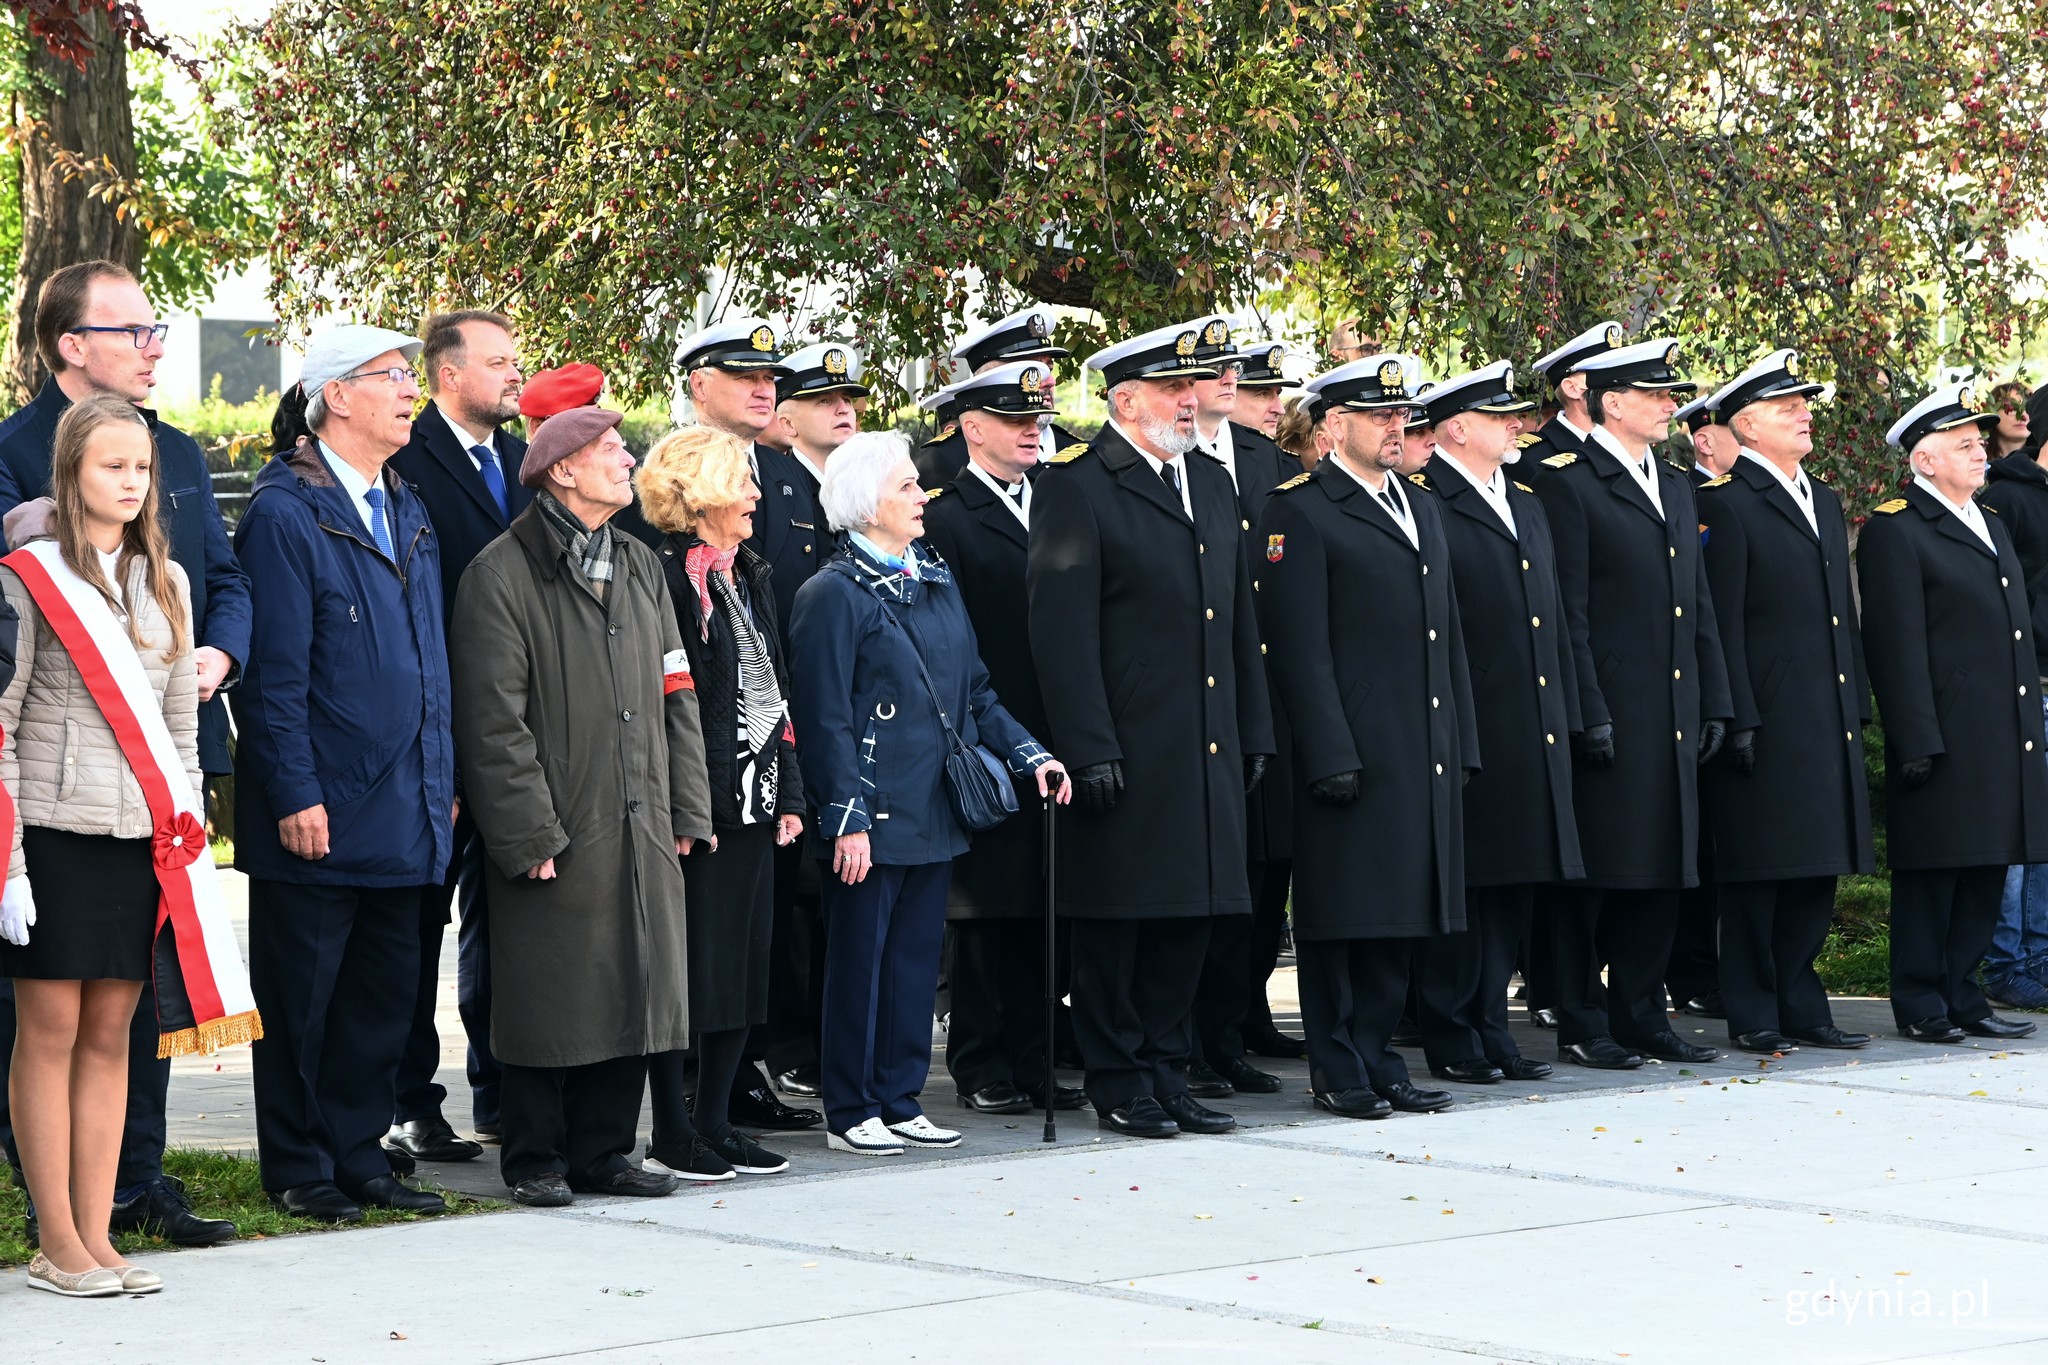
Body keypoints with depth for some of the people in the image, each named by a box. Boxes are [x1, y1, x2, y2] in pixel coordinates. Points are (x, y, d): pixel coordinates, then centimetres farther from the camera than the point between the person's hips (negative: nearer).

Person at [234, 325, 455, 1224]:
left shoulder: (407, 512, 15)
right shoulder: (285, 514, -10)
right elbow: (274, 673, -14)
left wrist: (442, 780, 15)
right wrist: (296, 796, -17)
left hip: (404, 807, 8)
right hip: (320, 815, -7)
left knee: (385, 993, 11)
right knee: (301, 998, 2)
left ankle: (359, 1157, 20)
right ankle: (299, 1172, 11)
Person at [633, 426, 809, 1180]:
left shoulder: (747, 574, 16)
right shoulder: (664, 576, -11)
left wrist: (788, 795, 14)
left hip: (753, 804, 9)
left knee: (744, 967, 10)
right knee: (687, 969, -3)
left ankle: (715, 1122, 17)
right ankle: (672, 1134, 4)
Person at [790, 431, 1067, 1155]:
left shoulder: (936, 581, 13)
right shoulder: (835, 594, -9)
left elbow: (973, 693, 18)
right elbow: (824, 720, -13)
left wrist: (1029, 754, 7)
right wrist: (848, 818, -17)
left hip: (933, 815, 7)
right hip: (873, 819, -7)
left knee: (917, 958, 11)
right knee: (859, 959, 1)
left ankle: (899, 1101, 19)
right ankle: (850, 1113, 9)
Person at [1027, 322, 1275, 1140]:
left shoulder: (1213, 485, 16)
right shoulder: (1077, 487, -7)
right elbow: (1062, 631, -12)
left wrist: (1254, 731, 15)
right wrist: (1088, 748, -17)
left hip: (1207, 752, 7)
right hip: (1126, 754, -7)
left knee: (1191, 912, 10)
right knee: (1116, 920, 0)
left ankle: (1167, 1073, 18)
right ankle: (1117, 1082, 9)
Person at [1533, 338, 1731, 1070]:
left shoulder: (1675, 487, 17)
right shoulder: (1570, 483, -7)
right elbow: (1567, 612, -12)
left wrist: (1714, 701, 13)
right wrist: (1586, 713, -16)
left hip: (1671, 722, 8)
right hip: (1607, 716, -7)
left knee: (1659, 871, 10)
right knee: (1594, 873, -2)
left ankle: (1642, 1015, 19)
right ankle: (1581, 1023, 5)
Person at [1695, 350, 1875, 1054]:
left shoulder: (1825, 501, 18)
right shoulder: (1725, 505, -7)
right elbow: (1722, 624, -12)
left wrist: (1857, 707, 16)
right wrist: (1737, 719, -16)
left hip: (1828, 724, 8)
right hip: (1767, 724, -8)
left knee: (1816, 874, 10)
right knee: (1759, 875, -2)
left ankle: (1801, 1009, 17)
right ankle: (1754, 1017, 4)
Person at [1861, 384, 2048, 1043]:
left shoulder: (1992, 527, 20)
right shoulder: (1894, 533, -8)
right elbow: (1898, 647, -13)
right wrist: (1917, 742, -18)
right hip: (1945, 747, -8)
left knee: (1985, 876, 9)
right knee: (1931, 877, -2)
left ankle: (1962, 998, 16)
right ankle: (1921, 1006, 5)